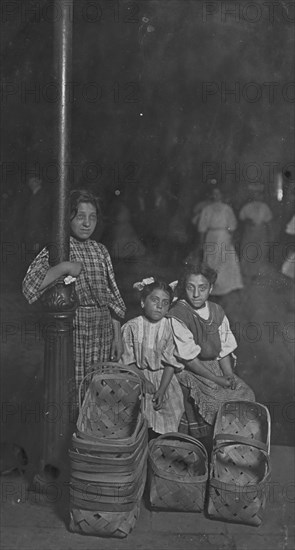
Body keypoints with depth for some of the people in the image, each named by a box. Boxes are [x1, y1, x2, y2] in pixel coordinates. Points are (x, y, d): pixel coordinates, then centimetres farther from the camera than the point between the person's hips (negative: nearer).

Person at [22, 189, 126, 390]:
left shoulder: (100, 250, 11)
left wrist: (118, 335, 12)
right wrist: (65, 267, -22)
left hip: (103, 328, 5)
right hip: (73, 330, -5)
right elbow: (30, 286, -18)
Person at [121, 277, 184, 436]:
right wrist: (144, 381, -12)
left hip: (163, 379, 1)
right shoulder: (131, 327, -8)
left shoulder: (169, 327, -5)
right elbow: (128, 361, -3)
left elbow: (170, 363, -4)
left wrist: (161, 391, -11)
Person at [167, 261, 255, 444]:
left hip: (215, 366, 6)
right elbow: (188, 358, -16)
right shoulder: (177, 316, -16)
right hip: (189, 372, -6)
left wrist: (229, 375, -9)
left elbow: (224, 349, 8)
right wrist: (216, 379, -15)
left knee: (246, 395, -8)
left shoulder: (216, 311, 3)